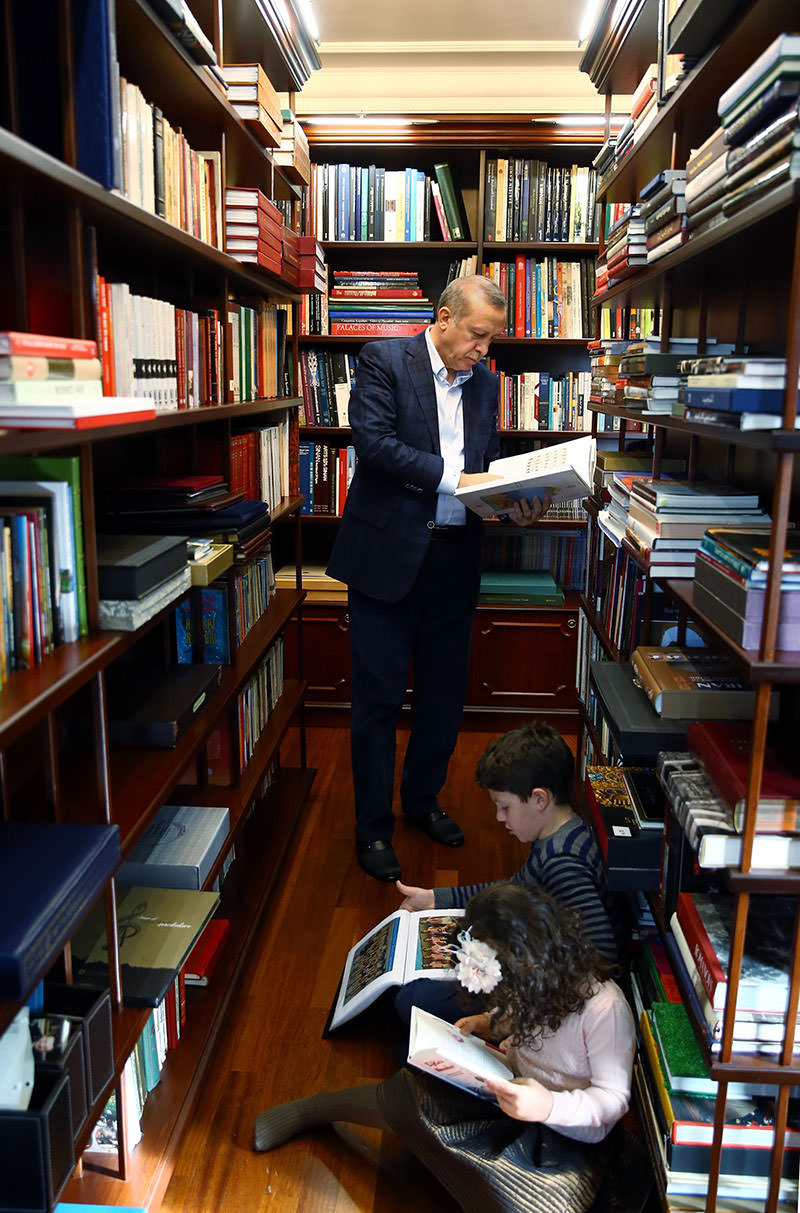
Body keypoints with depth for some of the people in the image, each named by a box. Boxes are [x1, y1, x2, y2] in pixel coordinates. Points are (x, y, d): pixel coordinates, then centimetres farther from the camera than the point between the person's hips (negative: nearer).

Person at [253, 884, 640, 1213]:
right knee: (406, 1096, -11)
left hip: (571, 1139, -4)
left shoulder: (605, 1009, -31)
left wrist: (550, 1107, -38)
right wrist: (487, 1024, -7)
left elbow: (614, 1099, -21)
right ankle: (309, 1110, 15)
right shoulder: (532, 981, -11)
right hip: (513, 1086, 5)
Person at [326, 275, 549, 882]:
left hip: (455, 557, 6)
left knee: (445, 691, 14)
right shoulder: (385, 359, -3)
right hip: (388, 553, -5)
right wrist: (452, 477, -21)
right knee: (378, 697, 3)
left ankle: (423, 799, 36)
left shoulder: (485, 381, 13)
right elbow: (374, 440, -16)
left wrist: (515, 504, -6)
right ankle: (373, 826, 18)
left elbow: (487, 464, 14)